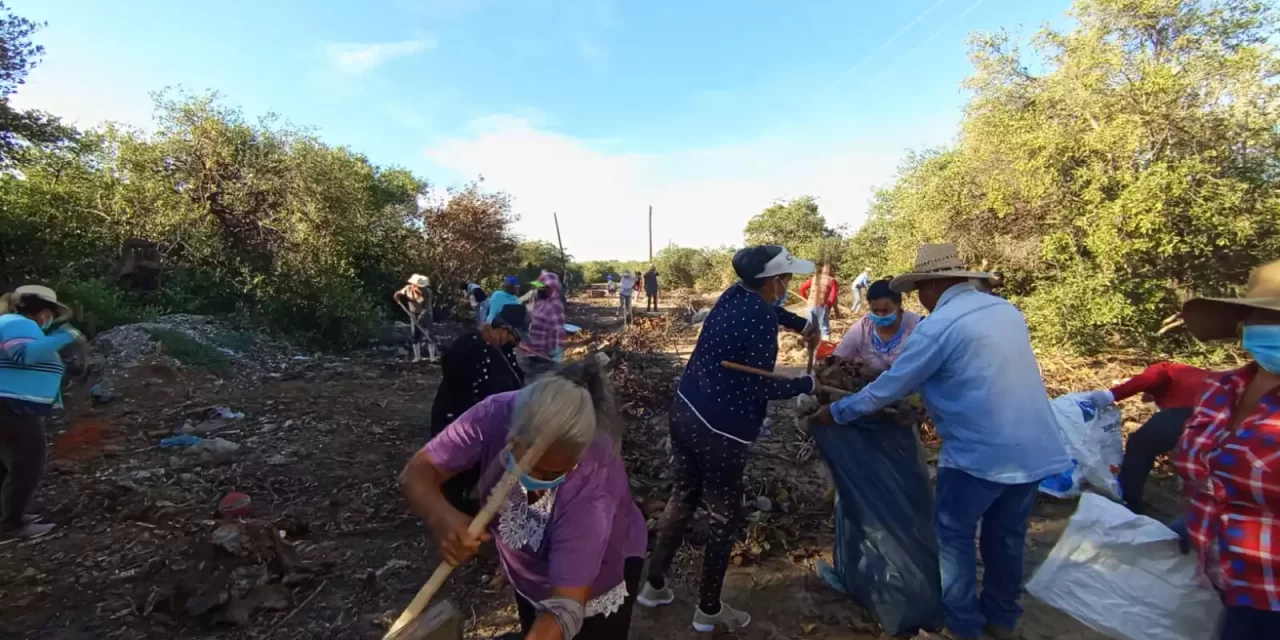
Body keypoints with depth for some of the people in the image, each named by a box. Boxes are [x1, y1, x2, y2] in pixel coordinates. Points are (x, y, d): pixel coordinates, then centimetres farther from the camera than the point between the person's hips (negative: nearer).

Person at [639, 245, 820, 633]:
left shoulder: (736, 295, 5)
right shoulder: (760, 321, -20)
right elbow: (760, 388, -15)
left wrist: (801, 325, 21)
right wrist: (807, 384, -1)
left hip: (684, 411, 9)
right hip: (720, 431, -8)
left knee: (684, 495, 24)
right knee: (725, 517, 12)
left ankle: (654, 584, 38)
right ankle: (709, 610, 32)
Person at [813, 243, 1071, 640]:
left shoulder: (938, 326, -15)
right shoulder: (1006, 310, 9)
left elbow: (890, 387, -11)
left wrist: (836, 411, 1)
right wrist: (929, 389, 32)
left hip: (981, 452, -7)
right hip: (1035, 448, 8)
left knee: (954, 535, 13)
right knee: (1007, 535, 23)